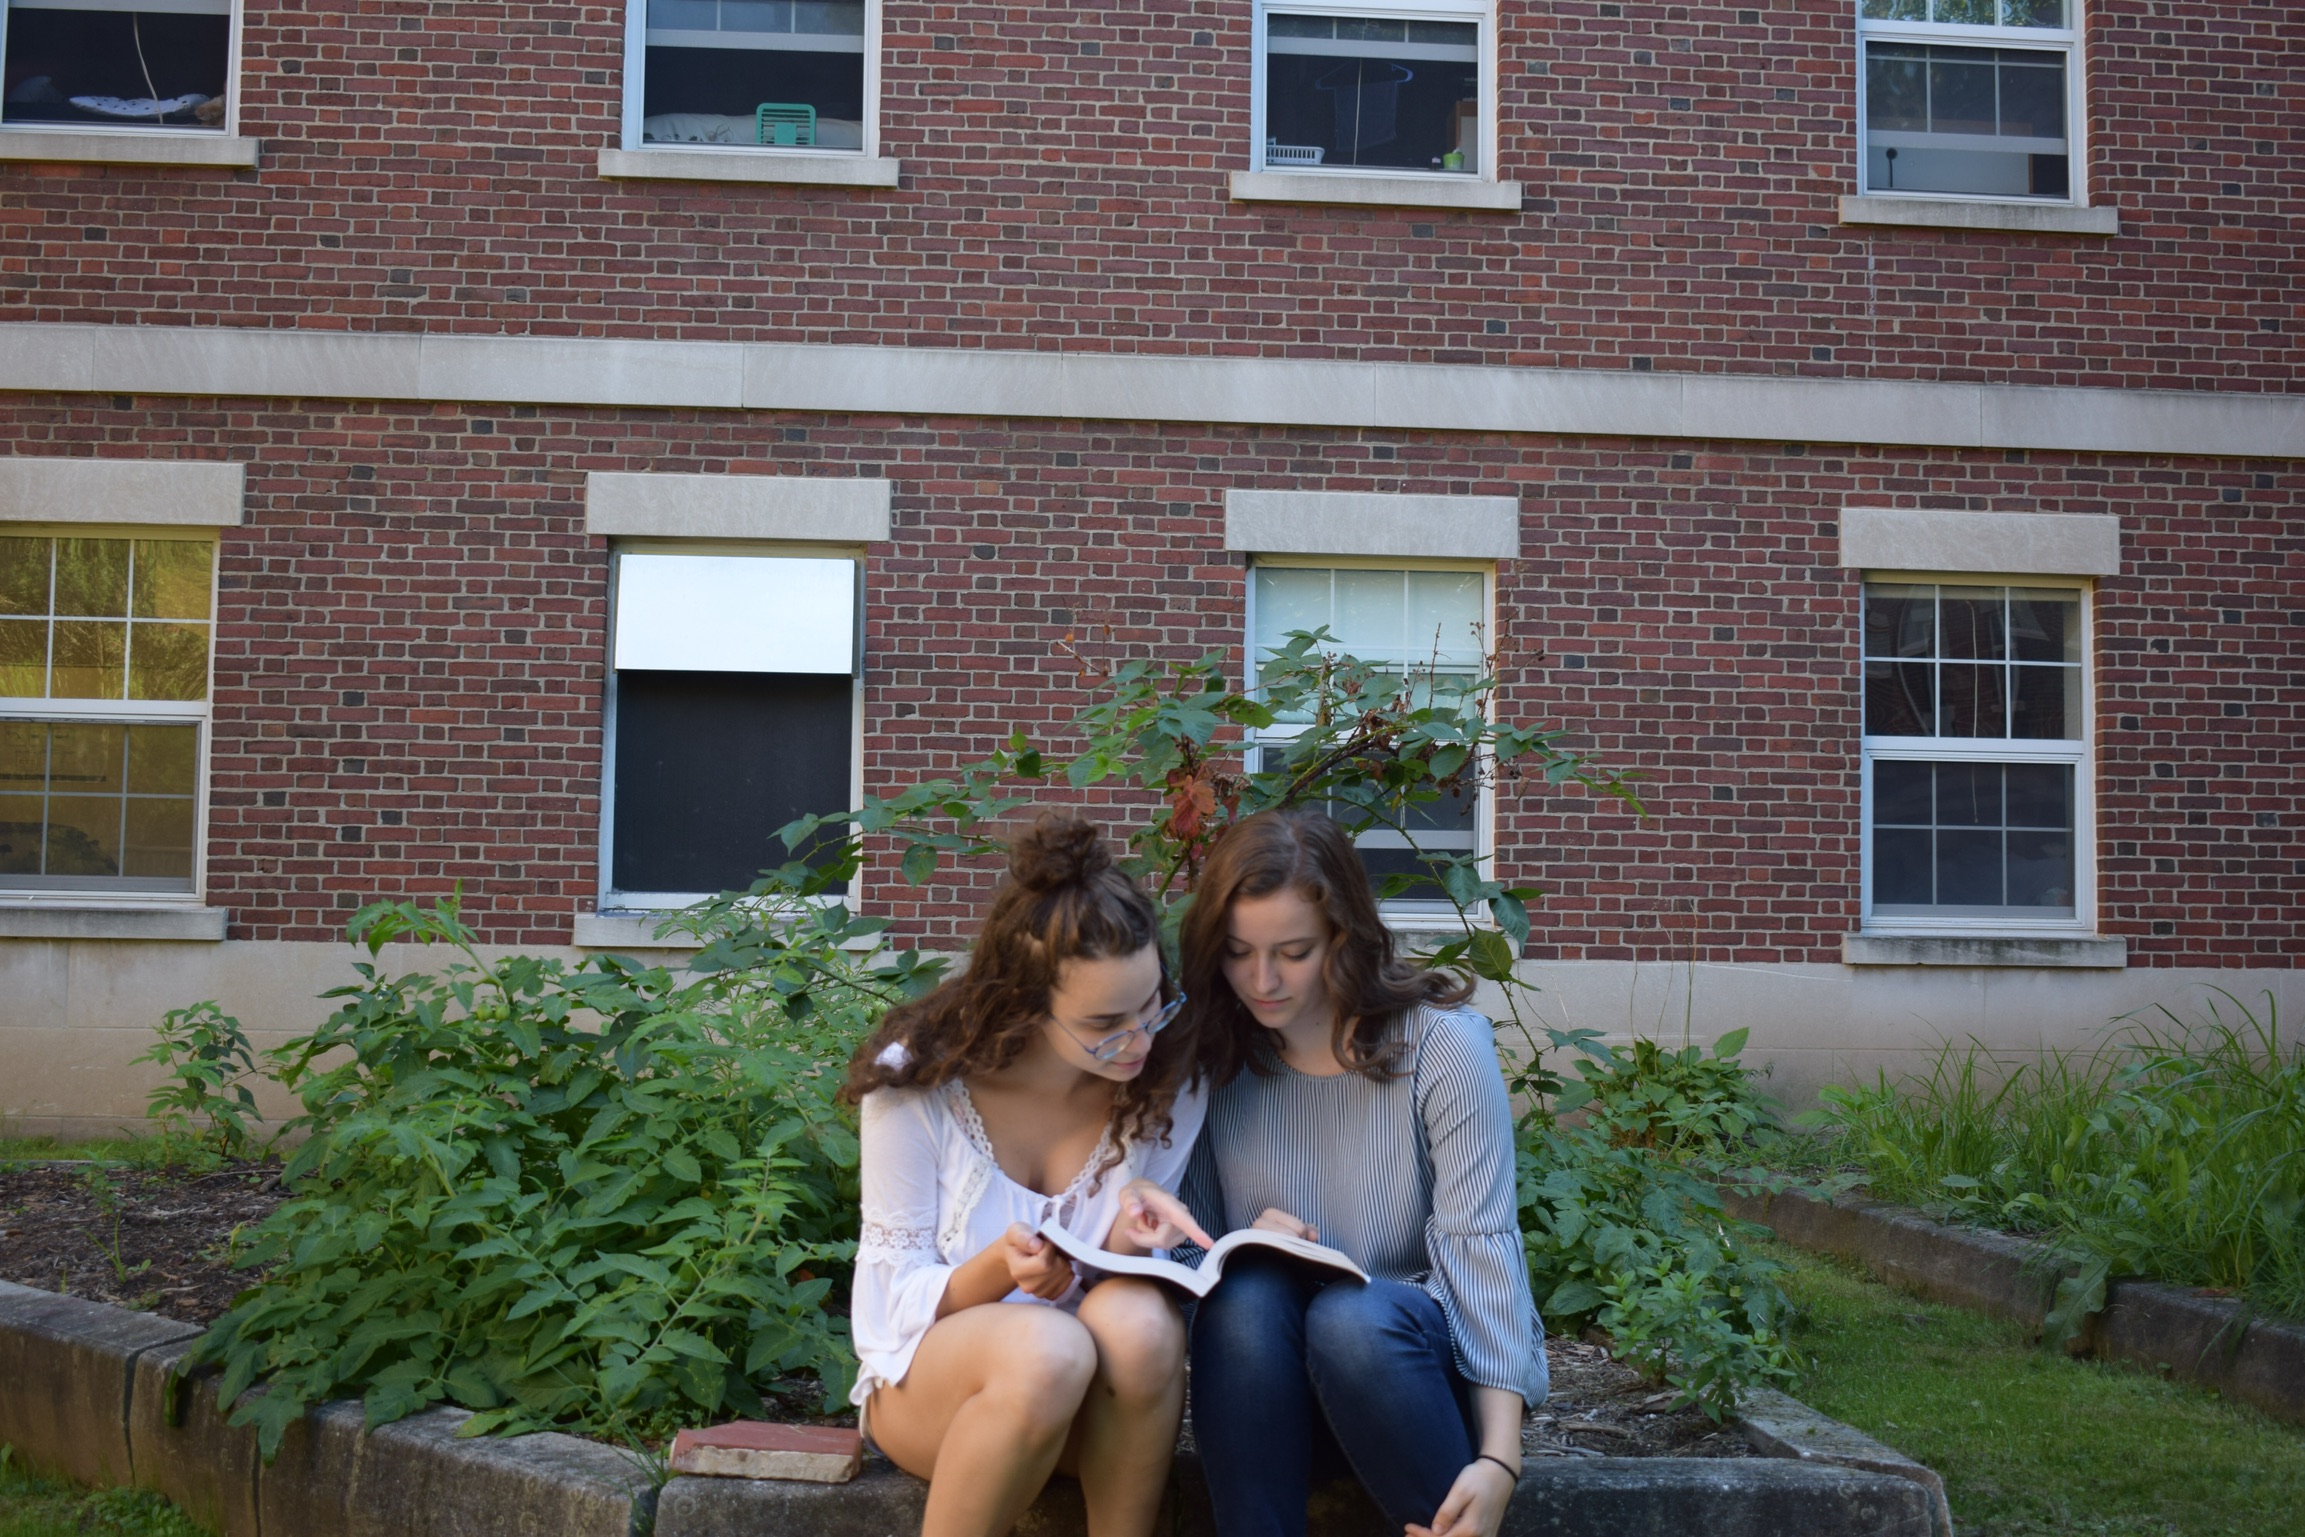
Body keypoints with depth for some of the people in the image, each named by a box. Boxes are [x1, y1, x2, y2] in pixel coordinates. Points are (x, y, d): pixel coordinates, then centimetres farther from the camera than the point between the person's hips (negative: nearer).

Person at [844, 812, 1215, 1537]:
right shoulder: (917, 1078, -16)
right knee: (1042, 1349, -36)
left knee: (1138, 1318, -34)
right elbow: (895, 1296, -10)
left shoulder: (1170, 1079, -9)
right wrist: (996, 1271, -31)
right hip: (927, 1369, -2)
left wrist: (1128, 1245, -24)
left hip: (1093, 1395, 2)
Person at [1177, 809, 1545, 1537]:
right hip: (1267, 1376, 2)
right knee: (1247, 1297, -30)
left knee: (1352, 1317, -34)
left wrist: (1499, 1458, -27)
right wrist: (1246, 1248, -20)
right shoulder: (1213, 1057, -1)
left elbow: (1480, 1240, -17)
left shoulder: (1442, 1045, -11)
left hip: (1410, 1355, -2)